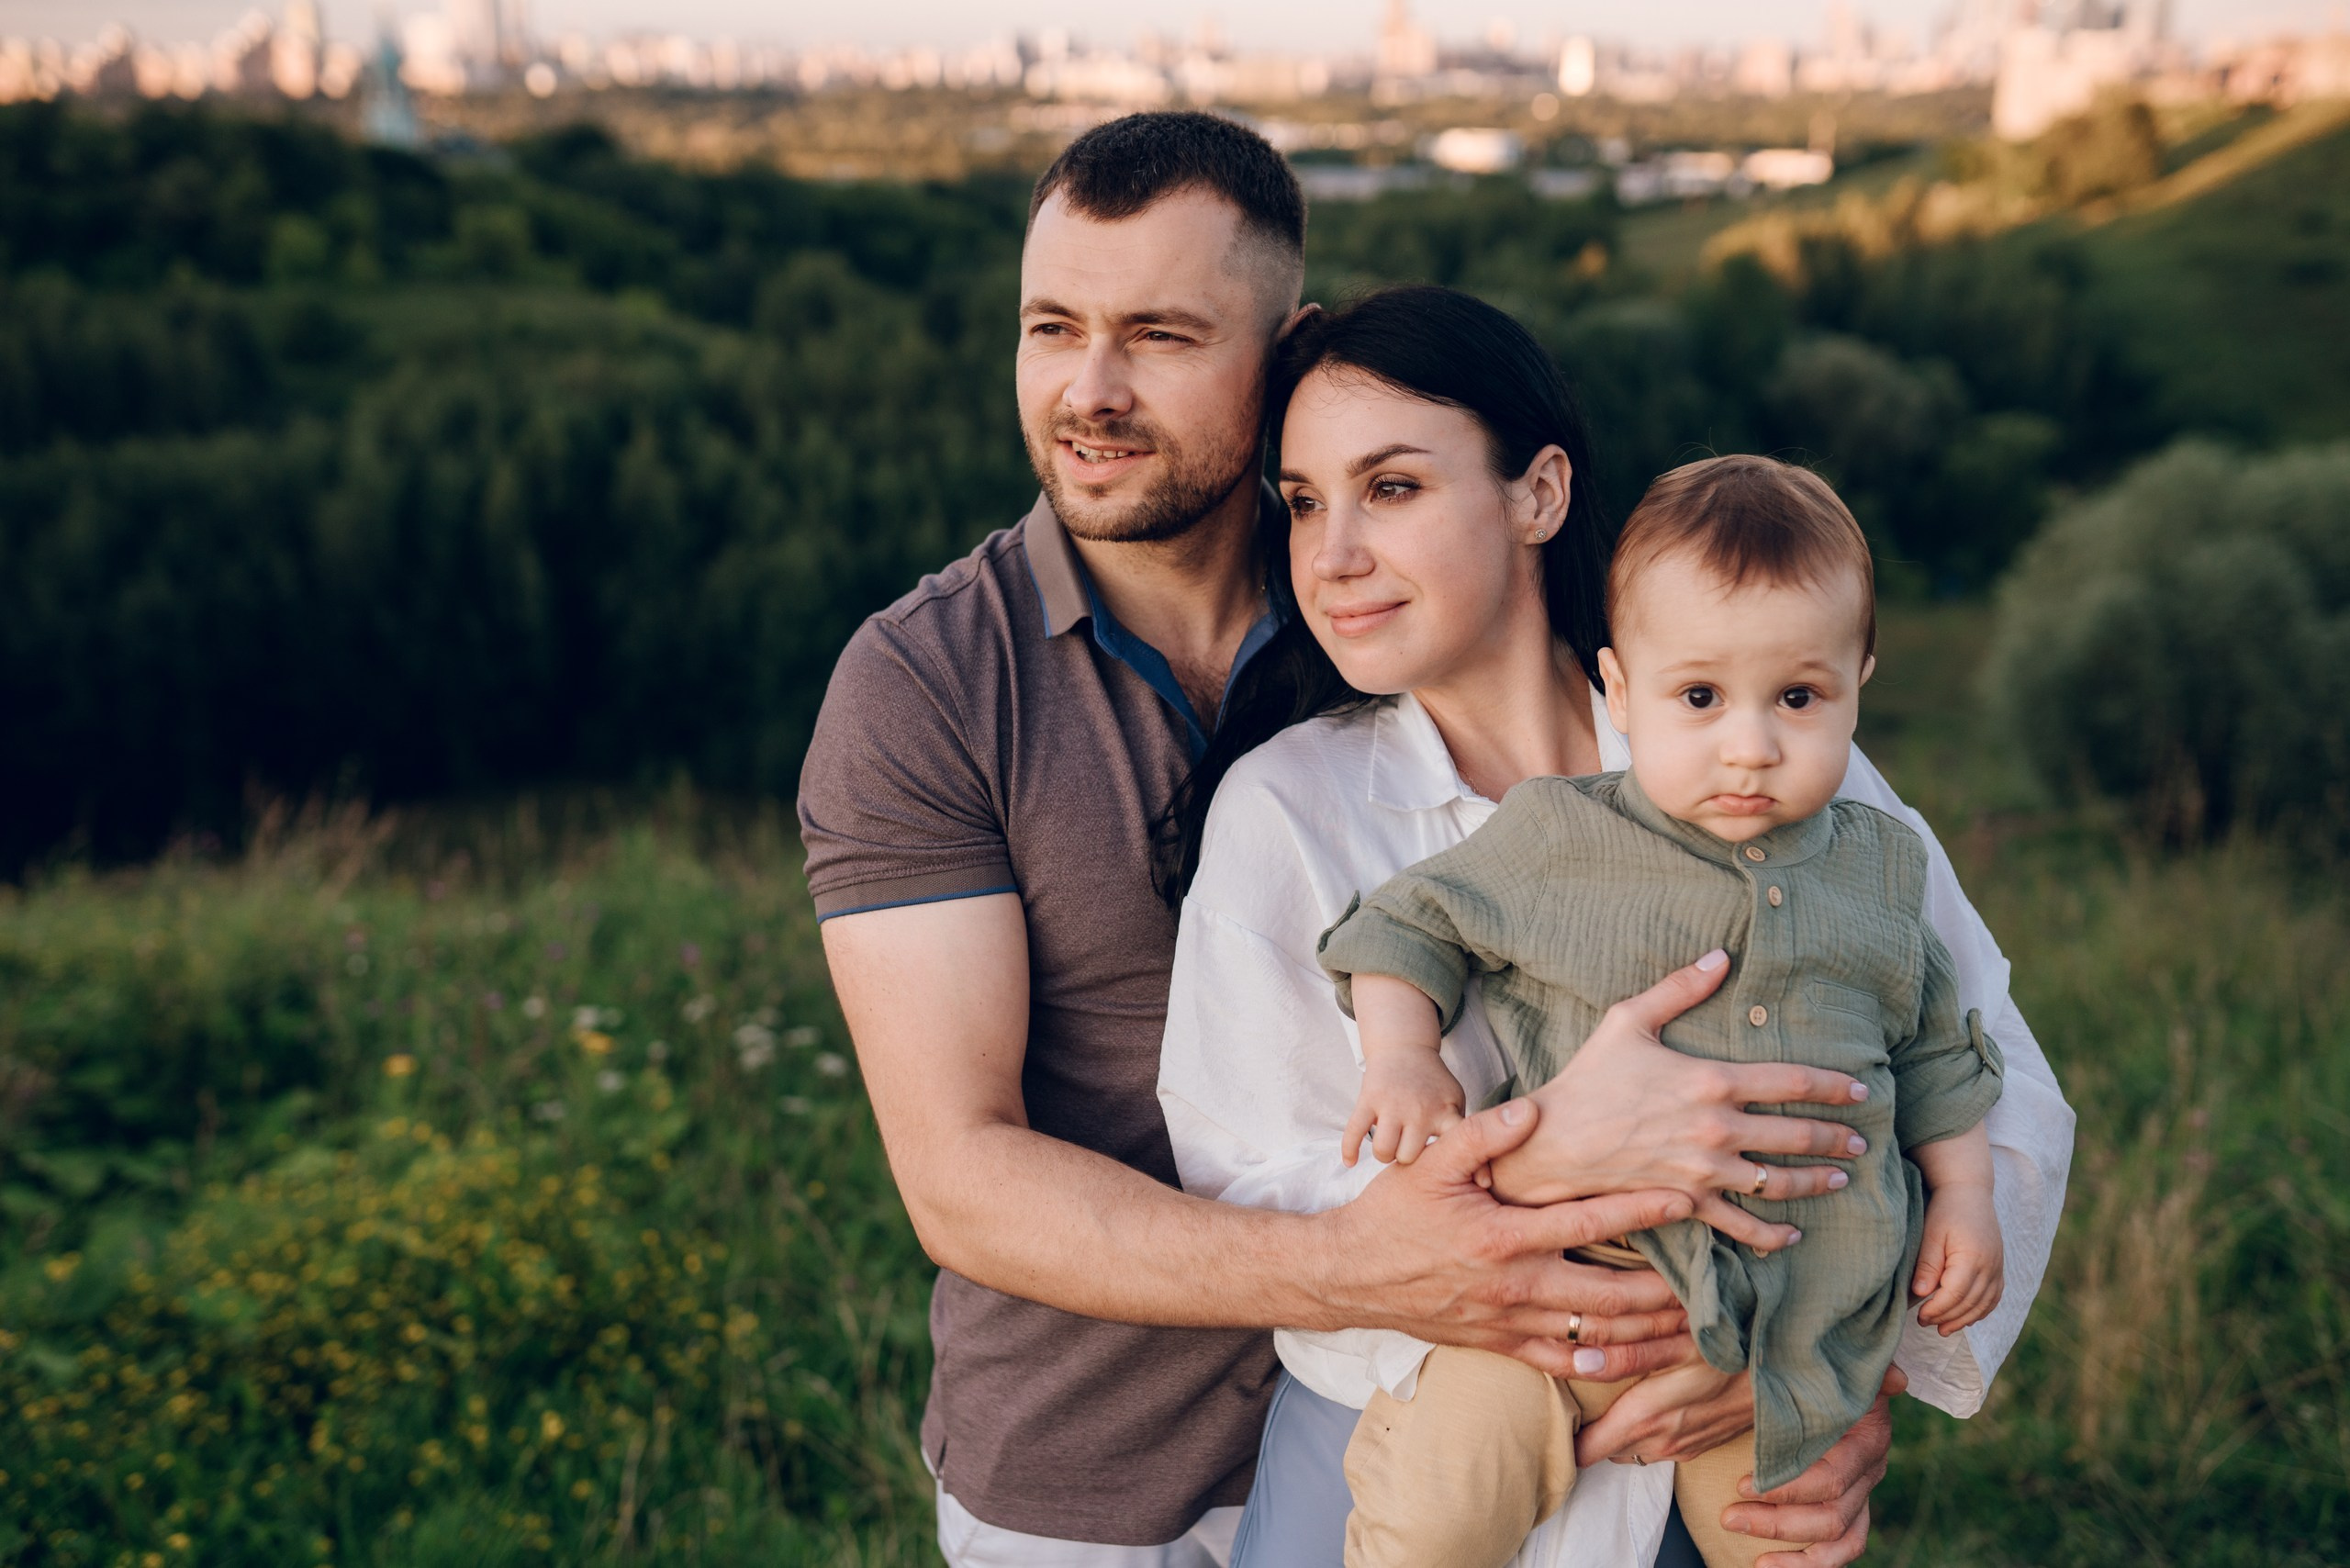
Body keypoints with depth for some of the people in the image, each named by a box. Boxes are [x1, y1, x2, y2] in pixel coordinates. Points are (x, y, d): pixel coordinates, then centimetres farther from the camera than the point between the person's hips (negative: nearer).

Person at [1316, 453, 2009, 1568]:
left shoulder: (1878, 871, 8)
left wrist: (1963, 1198, 13)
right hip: (1582, 1278, -3)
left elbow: (1935, 1051, 20)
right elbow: (1410, 923, 7)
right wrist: (1400, 1059, -9)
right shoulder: (1554, 838, -2)